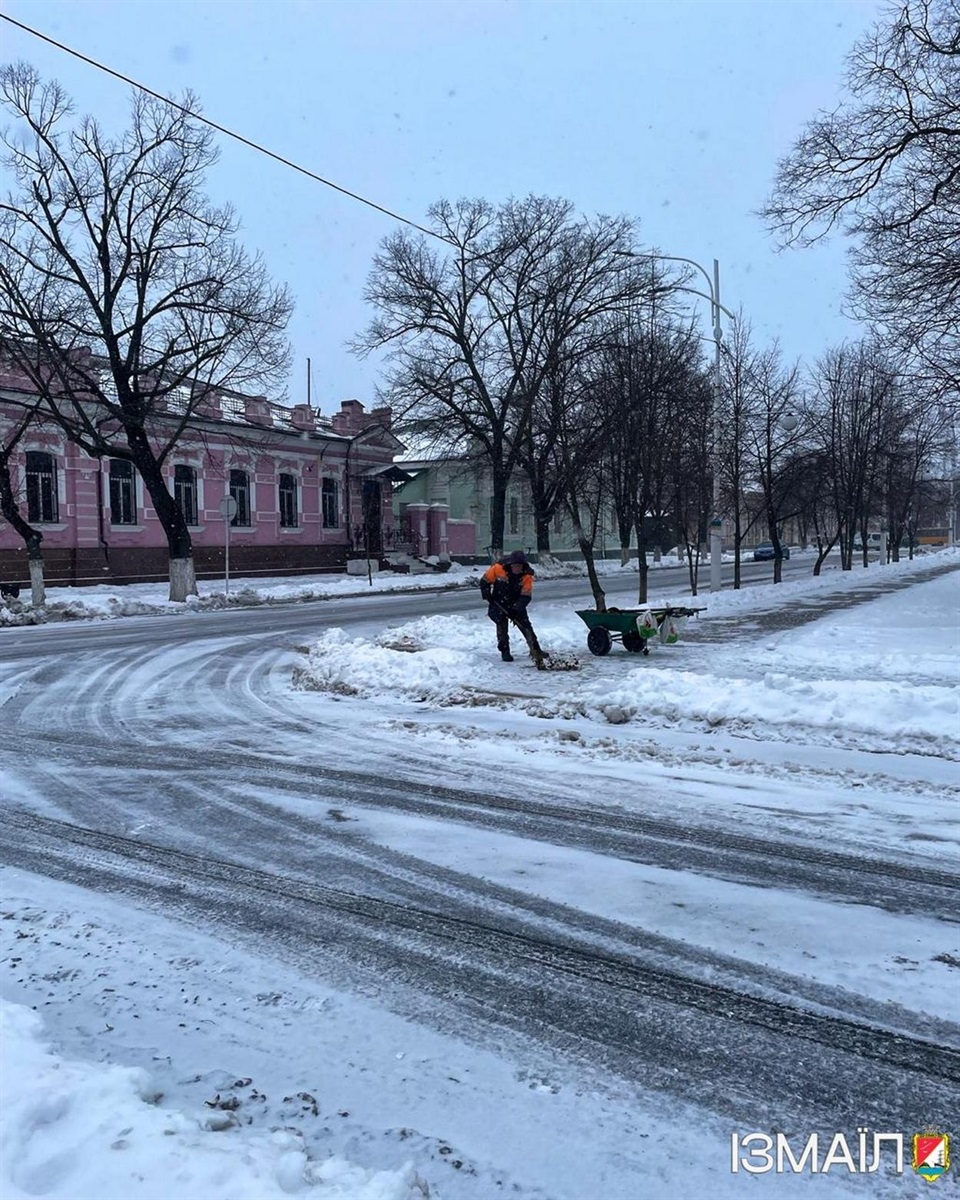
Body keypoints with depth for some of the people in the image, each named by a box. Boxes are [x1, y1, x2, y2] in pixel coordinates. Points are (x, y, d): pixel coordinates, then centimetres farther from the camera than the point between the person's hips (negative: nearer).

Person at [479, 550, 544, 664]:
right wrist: (488, 596, -14)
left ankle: (536, 651, 7)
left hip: (516, 606, 1)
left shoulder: (527, 575, -17)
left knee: (526, 626, -2)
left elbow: (525, 597, -18)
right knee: (502, 625, -10)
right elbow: (484, 581, -7)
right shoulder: (498, 568, -21)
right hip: (498, 604, -1)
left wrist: (516, 610, -29)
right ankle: (505, 651, 3)